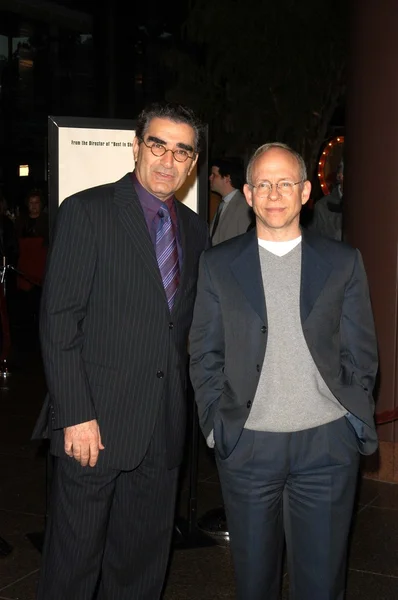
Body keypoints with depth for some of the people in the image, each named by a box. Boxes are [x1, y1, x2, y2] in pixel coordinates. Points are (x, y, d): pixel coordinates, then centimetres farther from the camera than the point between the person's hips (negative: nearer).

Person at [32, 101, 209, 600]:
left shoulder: (194, 228, 12)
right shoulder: (86, 211, -6)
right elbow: (58, 319, -11)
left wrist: (188, 403, 8)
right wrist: (76, 414, -16)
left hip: (165, 427, 5)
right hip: (94, 424, -5)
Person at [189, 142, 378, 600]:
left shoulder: (344, 262, 4)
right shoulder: (217, 265, 4)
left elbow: (360, 353, 6)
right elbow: (205, 354, 5)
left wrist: (355, 422, 0)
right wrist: (217, 424, -1)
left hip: (327, 445, 0)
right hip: (246, 444, 0)